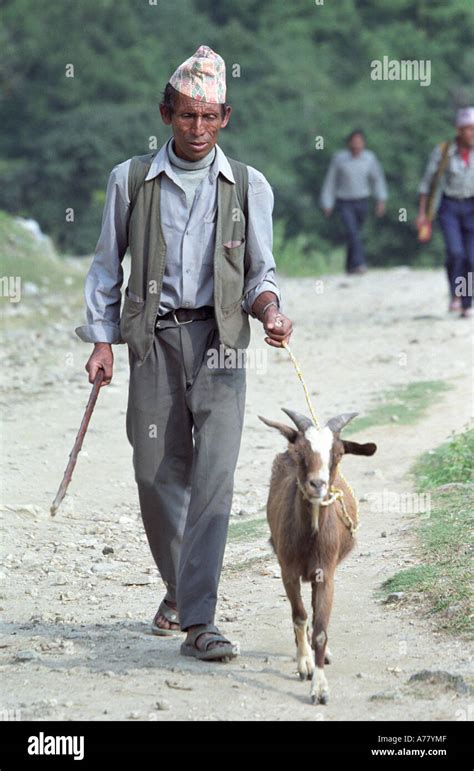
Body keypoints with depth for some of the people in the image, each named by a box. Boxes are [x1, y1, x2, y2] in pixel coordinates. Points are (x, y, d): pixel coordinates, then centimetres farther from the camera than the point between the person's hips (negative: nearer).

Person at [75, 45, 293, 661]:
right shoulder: (130, 180, 7)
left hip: (219, 339, -1)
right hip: (154, 338, 1)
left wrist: (269, 308, -8)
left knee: (214, 472, -13)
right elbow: (106, 265, 13)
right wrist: (102, 339, 5)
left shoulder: (249, 186, 7)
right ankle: (179, 589, 29)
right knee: (157, 473, 4)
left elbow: (260, 270, 13)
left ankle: (199, 622, -15)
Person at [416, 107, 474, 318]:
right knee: (455, 252, -20)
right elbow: (427, 182, -2)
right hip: (448, 207, -1)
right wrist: (422, 213, -5)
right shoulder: (442, 152, -11)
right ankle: (455, 295, -1)